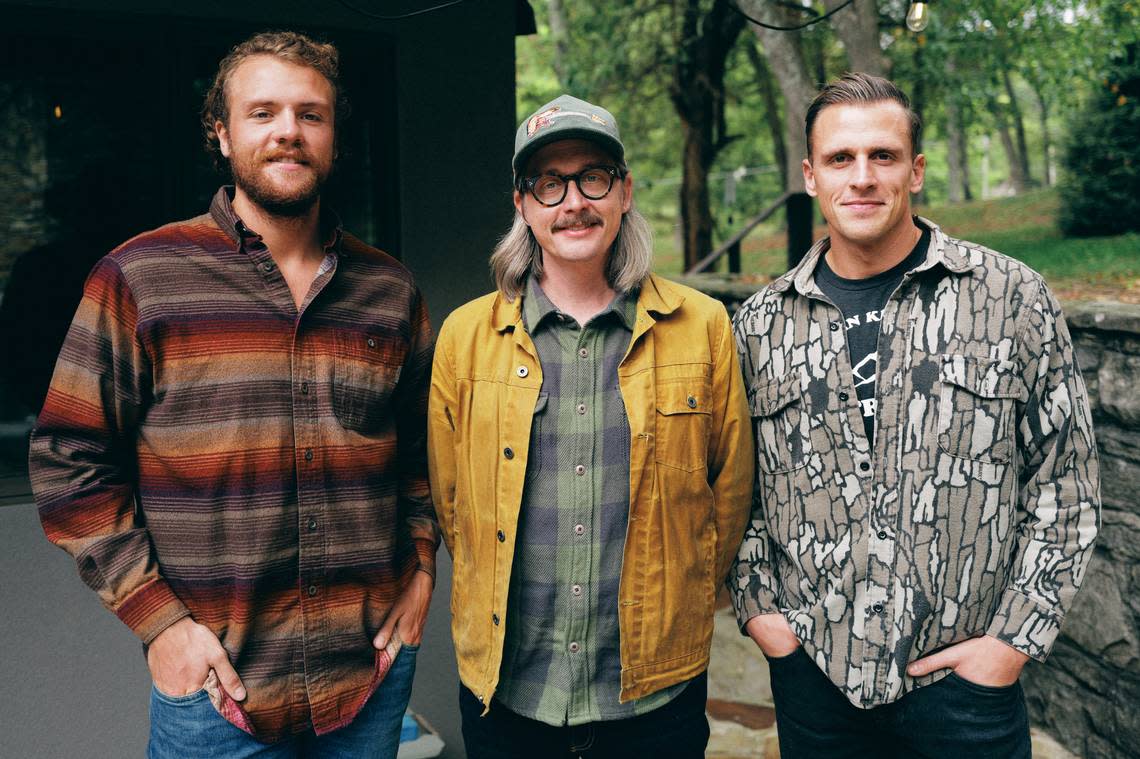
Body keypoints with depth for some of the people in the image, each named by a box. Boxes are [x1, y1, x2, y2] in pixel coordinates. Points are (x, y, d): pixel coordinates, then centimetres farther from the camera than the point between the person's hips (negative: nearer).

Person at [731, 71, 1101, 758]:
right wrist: (756, 604, 1)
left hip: (965, 680, -1)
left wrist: (1017, 636, -5)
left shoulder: (1014, 300, -4)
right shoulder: (760, 323, 2)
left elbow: (1066, 484, -1)